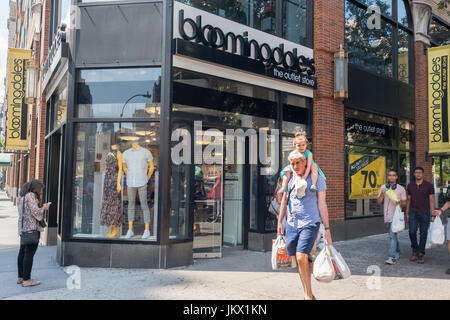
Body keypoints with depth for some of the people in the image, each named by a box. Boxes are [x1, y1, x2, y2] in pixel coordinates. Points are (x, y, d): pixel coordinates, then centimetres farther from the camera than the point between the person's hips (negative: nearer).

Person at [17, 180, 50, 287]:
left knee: (22, 252, 13)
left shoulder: (22, 196, 17)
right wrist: (44, 207, 0)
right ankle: (26, 279, -7)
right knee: (29, 253, -8)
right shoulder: (31, 196, -12)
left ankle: (20, 277, 20)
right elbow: (35, 212, -18)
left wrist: (40, 201, 15)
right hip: (32, 227, -10)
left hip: (23, 228, 10)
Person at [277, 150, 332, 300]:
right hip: (292, 224, 5)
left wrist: (327, 228, -4)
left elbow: (322, 204, -1)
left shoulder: (317, 179, 0)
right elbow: (284, 201, 21)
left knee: (301, 258, -18)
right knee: (299, 260, 7)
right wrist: (280, 222, 18)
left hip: (310, 224, -5)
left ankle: (308, 295, -4)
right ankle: (309, 295, 21)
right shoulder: (289, 179, 11)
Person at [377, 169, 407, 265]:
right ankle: (397, 253, 31)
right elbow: (379, 202, 3)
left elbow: (404, 203, 4)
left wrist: (400, 203, -18)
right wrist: (382, 194, -14)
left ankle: (392, 257, -14)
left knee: (393, 236, -13)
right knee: (392, 236, 16)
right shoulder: (383, 187, 8)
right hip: (387, 216, 5)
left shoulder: (401, 189, 0)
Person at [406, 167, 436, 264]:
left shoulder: (429, 185, -3)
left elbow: (432, 201, -3)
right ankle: (415, 250, 13)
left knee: (423, 234, 3)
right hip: (413, 213, 2)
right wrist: (407, 213, 8)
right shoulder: (410, 186, 5)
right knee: (412, 232, -10)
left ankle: (421, 255, 12)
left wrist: (433, 215, -9)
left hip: (425, 213, -2)